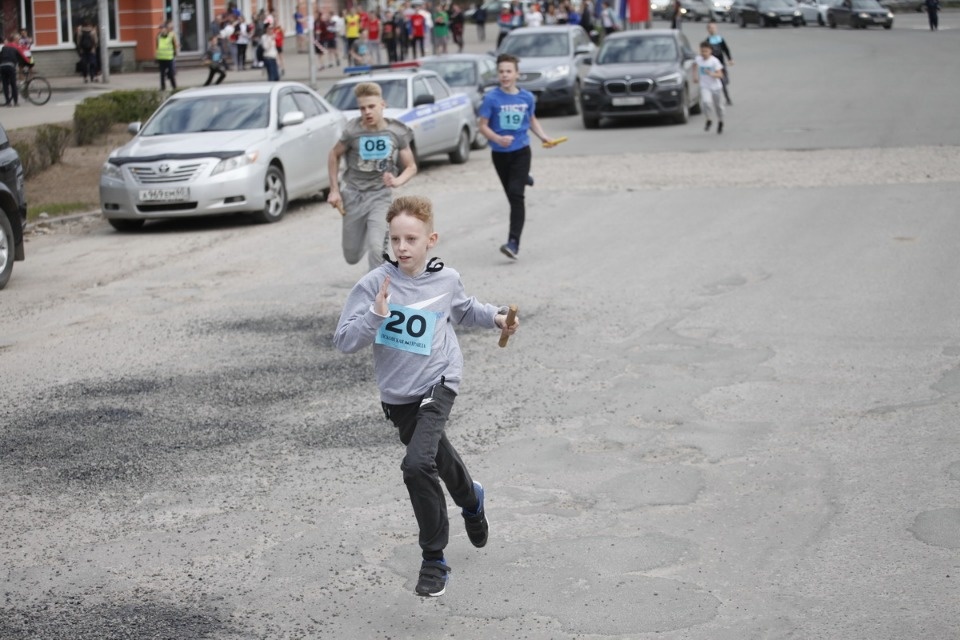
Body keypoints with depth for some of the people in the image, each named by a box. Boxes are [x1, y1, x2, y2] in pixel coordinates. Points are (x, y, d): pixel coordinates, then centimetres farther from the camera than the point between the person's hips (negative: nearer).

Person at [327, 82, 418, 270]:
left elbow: (411, 167, 0)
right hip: (353, 196, 1)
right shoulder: (353, 131, -13)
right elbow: (334, 155, 5)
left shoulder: (397, 133, -11)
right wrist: (334, 190, 2)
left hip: (380, 196, -1)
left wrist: (397, 181, -21)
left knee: (376, 248, -24)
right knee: (352, 257, 13)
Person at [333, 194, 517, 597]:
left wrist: (496, 317, 4)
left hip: (438, 383, -2)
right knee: (438, 458, 23)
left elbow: (464, 310, 19)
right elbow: (344, 341, -16)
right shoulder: (375, 283, -14)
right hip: (397, 394, 2)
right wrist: (375, 315, -31)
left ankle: (434, 559, -7)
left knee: (417, 464, -23)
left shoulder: (446, 280, -6)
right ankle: (470, 500, 59)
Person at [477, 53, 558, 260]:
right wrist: (498, 139, -26)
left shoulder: (527, 97, -1)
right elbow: (483, 126, -9)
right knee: (513, 197, 15)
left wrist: (543, 136, 1)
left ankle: (513, 242, -19)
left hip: (521, 151, -1)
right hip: (500, 153, 1)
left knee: (516, 195, -15)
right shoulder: (491, 98, -9)